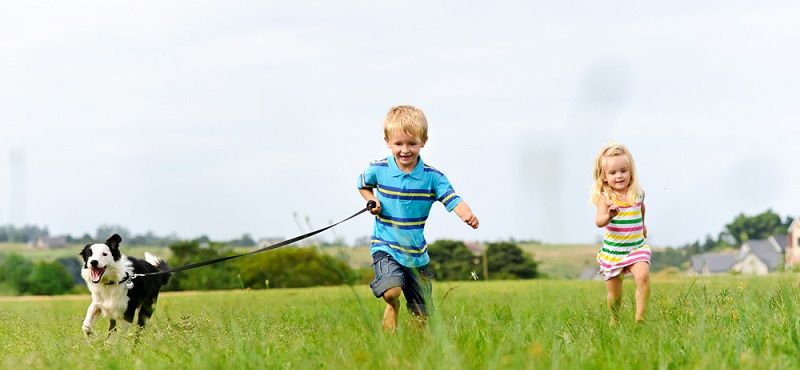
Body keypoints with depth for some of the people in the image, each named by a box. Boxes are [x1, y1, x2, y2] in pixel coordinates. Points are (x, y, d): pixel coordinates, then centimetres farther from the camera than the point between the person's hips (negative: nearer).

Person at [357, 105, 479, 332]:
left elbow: (452, 199, -18)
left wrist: (467, 215, -39)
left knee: (422, 314, 8)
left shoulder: (432, 177, -8)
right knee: (391, 291, -28)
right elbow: (363, 185, 17)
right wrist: (372, 201, -4)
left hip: (417, 253, 2)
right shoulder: (378, 170, -5)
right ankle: (392, 307, 8)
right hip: (386, 247, -2)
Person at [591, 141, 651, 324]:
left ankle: (639, 318, -21)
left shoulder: (638, 193, -2)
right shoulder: (604, 197, -14)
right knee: (614, 295, 8)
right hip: (612, 251, -2)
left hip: (637, 248, 2)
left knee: (643, 276, -26)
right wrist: (609, 215, -49)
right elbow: (599, 221, -30)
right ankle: (614, 321, 37)